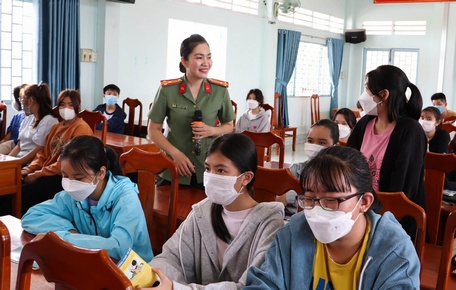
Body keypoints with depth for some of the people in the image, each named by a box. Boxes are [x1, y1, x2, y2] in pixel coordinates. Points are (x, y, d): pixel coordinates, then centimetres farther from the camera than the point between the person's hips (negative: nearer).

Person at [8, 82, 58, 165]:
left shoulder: (49, 120, -9)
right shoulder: (27, 119, 18)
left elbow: (38, 150, -14)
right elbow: (18, 146, 17)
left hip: (30, 163, -7)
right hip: (19, 159, 7)